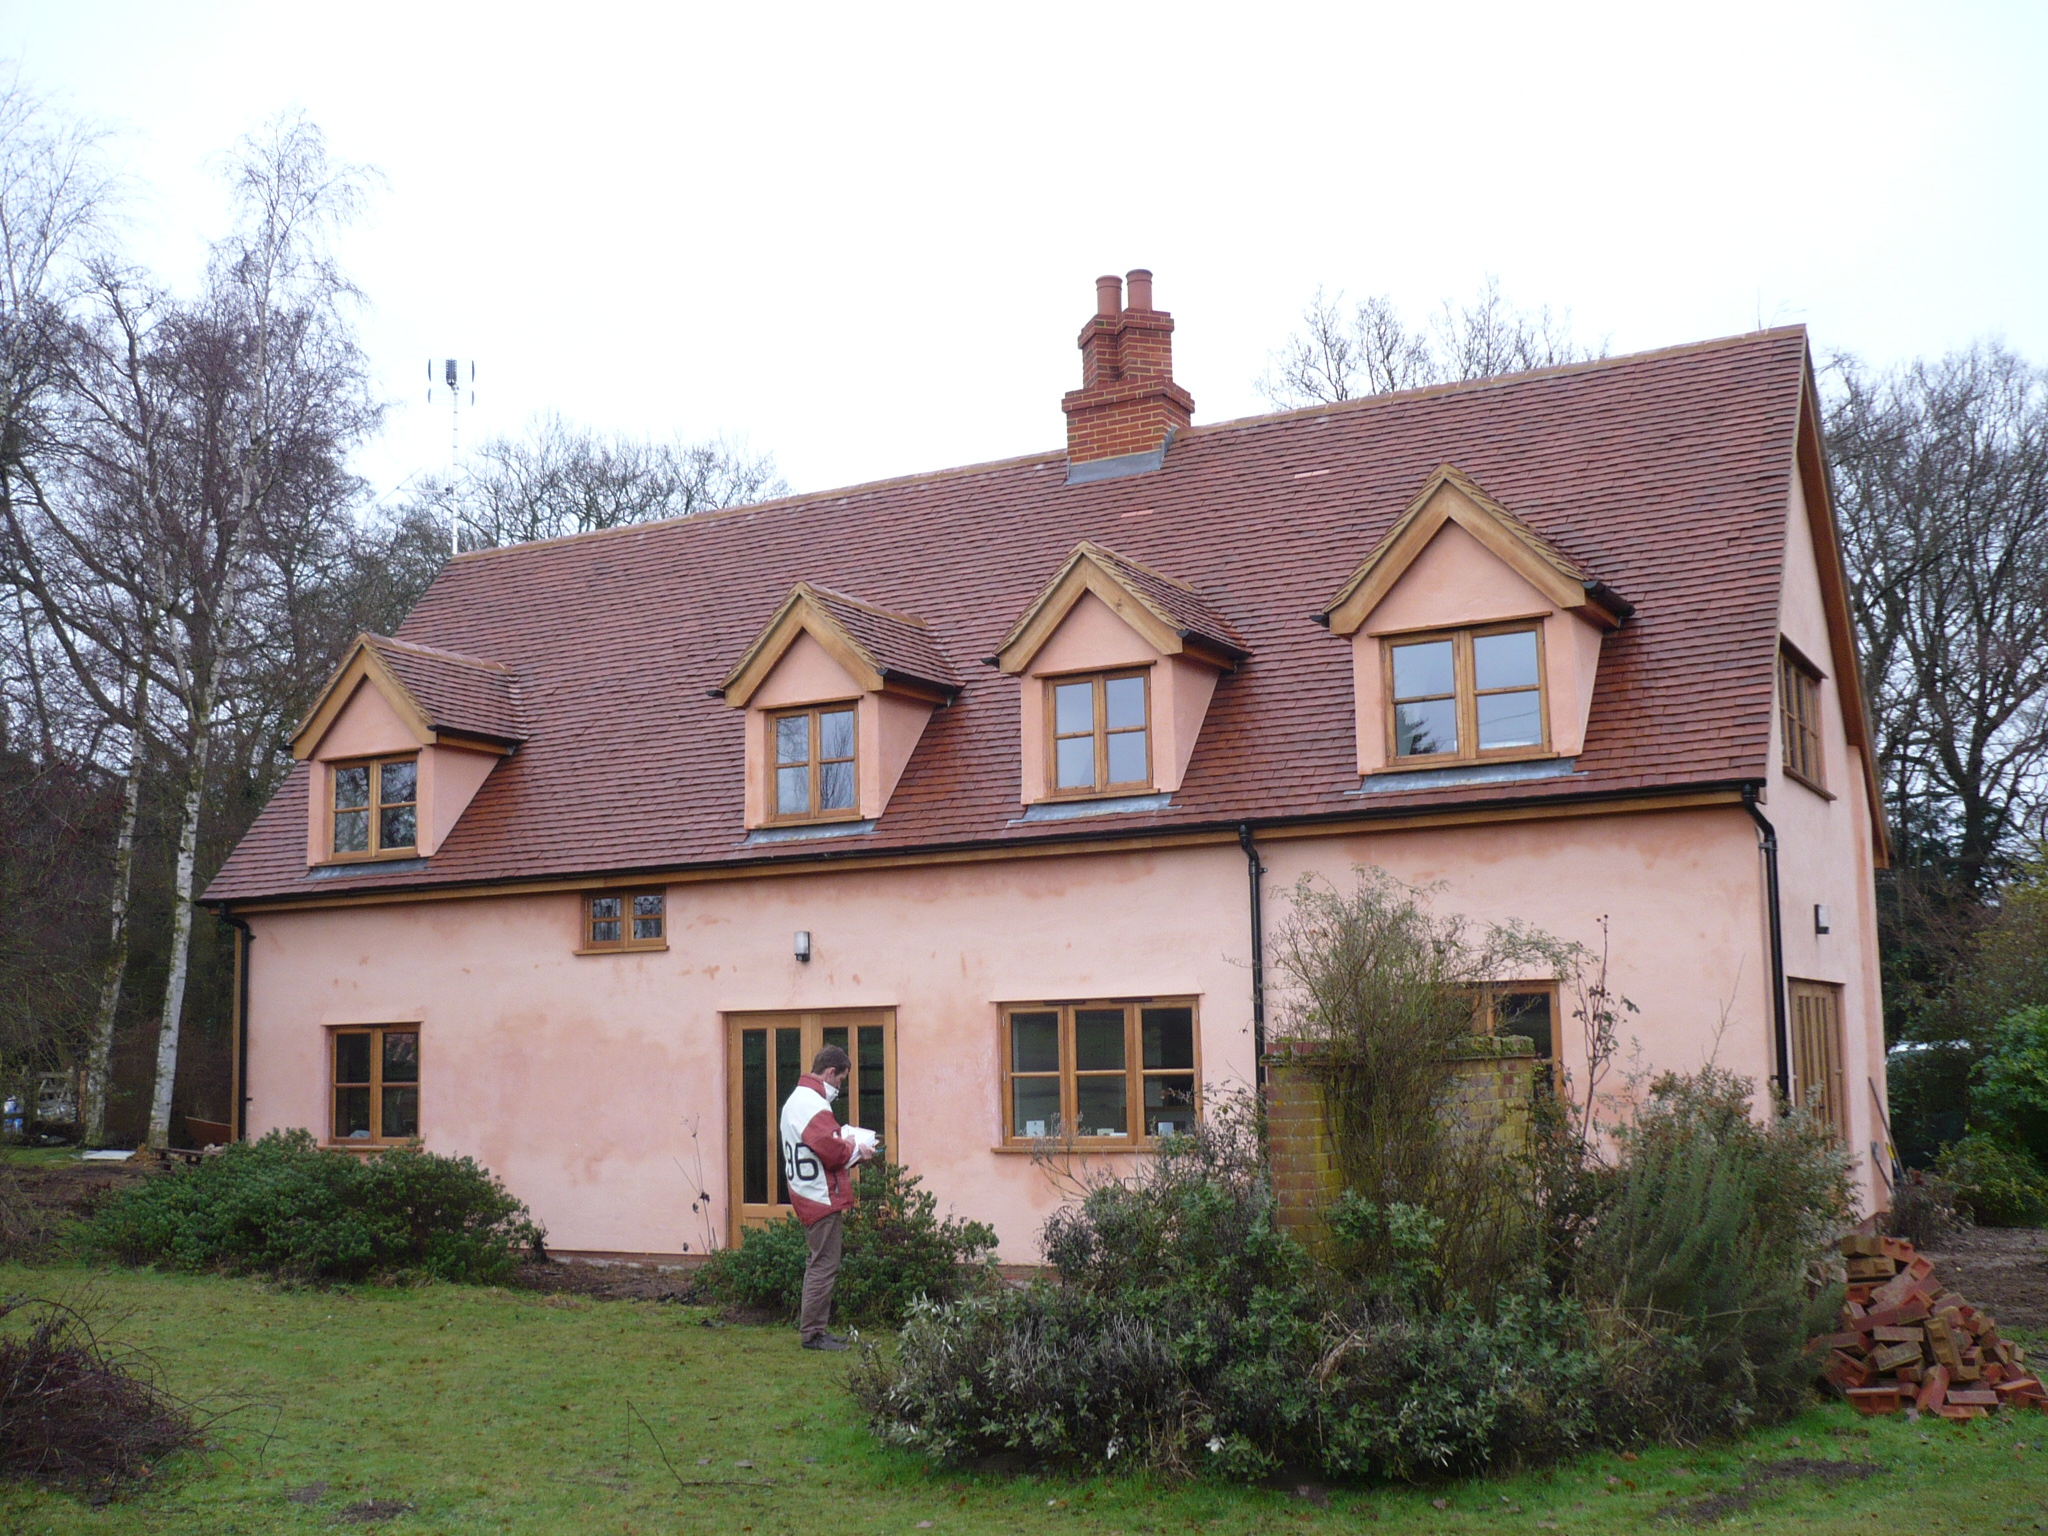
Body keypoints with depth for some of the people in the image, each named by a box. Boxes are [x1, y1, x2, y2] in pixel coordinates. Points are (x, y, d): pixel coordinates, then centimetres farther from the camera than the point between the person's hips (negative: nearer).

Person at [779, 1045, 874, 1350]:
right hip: (822, 1198, -11)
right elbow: (831, 1150, -24)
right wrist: (855, 1150, -6)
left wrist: (845, 1144, 11)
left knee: (819, 1263, 17)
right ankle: (814, 1333, -2)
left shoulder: (796, 1099, 16)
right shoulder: (814, 1105, -18)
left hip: (806, 1195, 11)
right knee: (825, 1265, -6)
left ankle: (812, 1327, 22)